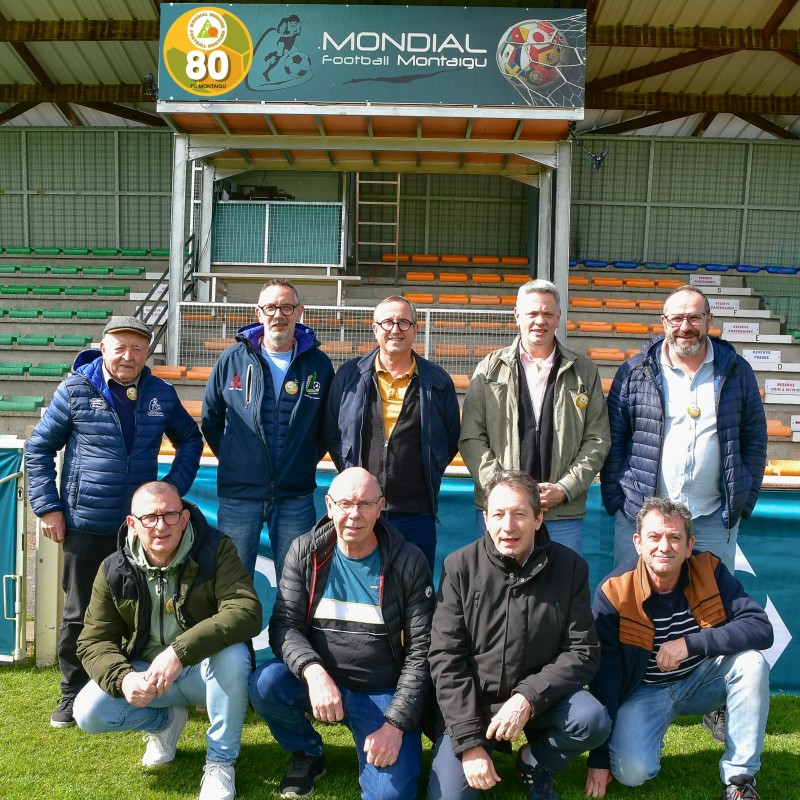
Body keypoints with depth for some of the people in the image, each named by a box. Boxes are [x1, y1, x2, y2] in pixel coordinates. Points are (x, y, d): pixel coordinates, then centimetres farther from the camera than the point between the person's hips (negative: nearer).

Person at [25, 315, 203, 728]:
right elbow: (38, 448, 0)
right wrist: (47, 506, -5)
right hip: (84, 524, -1)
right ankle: (73, 694, 27)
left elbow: (190, 440, 14)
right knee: (79, 613, 11)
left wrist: (175, 487, 3)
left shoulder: (162, 394, 0)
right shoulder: (75, 390, -6)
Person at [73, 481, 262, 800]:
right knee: (88, 712, -19)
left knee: (232, 653, -35)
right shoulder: (115, 570, -7)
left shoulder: (216, 551, -18)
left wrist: (179, 652, -41)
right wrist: (122, 678, -27)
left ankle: (220, 762, -13)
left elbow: (246, 612, -31)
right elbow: (94, 641, -5)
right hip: (144, 674, 3)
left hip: (208, 671, -3)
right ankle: (167, 721, 12)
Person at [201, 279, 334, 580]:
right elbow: (210, 420, 11)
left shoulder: (319, 364, 2)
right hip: (238, 495, 0)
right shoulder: (232, 359, 1)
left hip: (296, 498, 0)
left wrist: (307, 461, 4)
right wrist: (231, 458, 6)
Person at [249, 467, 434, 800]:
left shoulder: (409, 563, -8)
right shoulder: (305, 552, -3)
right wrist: (314, 672, -29)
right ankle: (307, 754, 4)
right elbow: (284, 624, -8)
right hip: (318, 681, 2)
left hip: (383, 693, -2)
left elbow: (421, 649, -7)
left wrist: (396, 723, -15)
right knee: (265, 683, -27)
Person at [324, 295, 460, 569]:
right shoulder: (349, 375, 5)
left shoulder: (438, 382, 5)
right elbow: (332, 433, 11)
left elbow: (451, 441, 14)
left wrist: (430, 475, 7)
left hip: (416, 513, 0)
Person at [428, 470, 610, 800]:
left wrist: (528, 697, -23)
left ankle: (534, 762, 5)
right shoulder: (460, 567, -10)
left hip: (540, 698, 1)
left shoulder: (570, 567, -8)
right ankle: (486, 748, 17)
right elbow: (446, 658, -11)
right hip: (472, 701, -1)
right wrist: (469, 741, -16)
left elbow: (583, 650, -8)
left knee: (593, 721, -27)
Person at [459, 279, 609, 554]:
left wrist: (564, 489, -7)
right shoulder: (490, 369, 7)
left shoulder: (584, 372, 9)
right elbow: (471, 438, 2)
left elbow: (597, 441, 6)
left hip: (564, 515, 1)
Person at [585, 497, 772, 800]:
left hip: (702, 680, 3)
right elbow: (604, 676, -16)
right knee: (632, 772, -24)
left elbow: (761, 629, -22)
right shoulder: (613, 592, -20)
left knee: (752, 663, -25)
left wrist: (691, 643, -32)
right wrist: (599, 757, -15)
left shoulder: (710, 571, -14)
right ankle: (655, 729, 11)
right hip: (643, 691, -2)